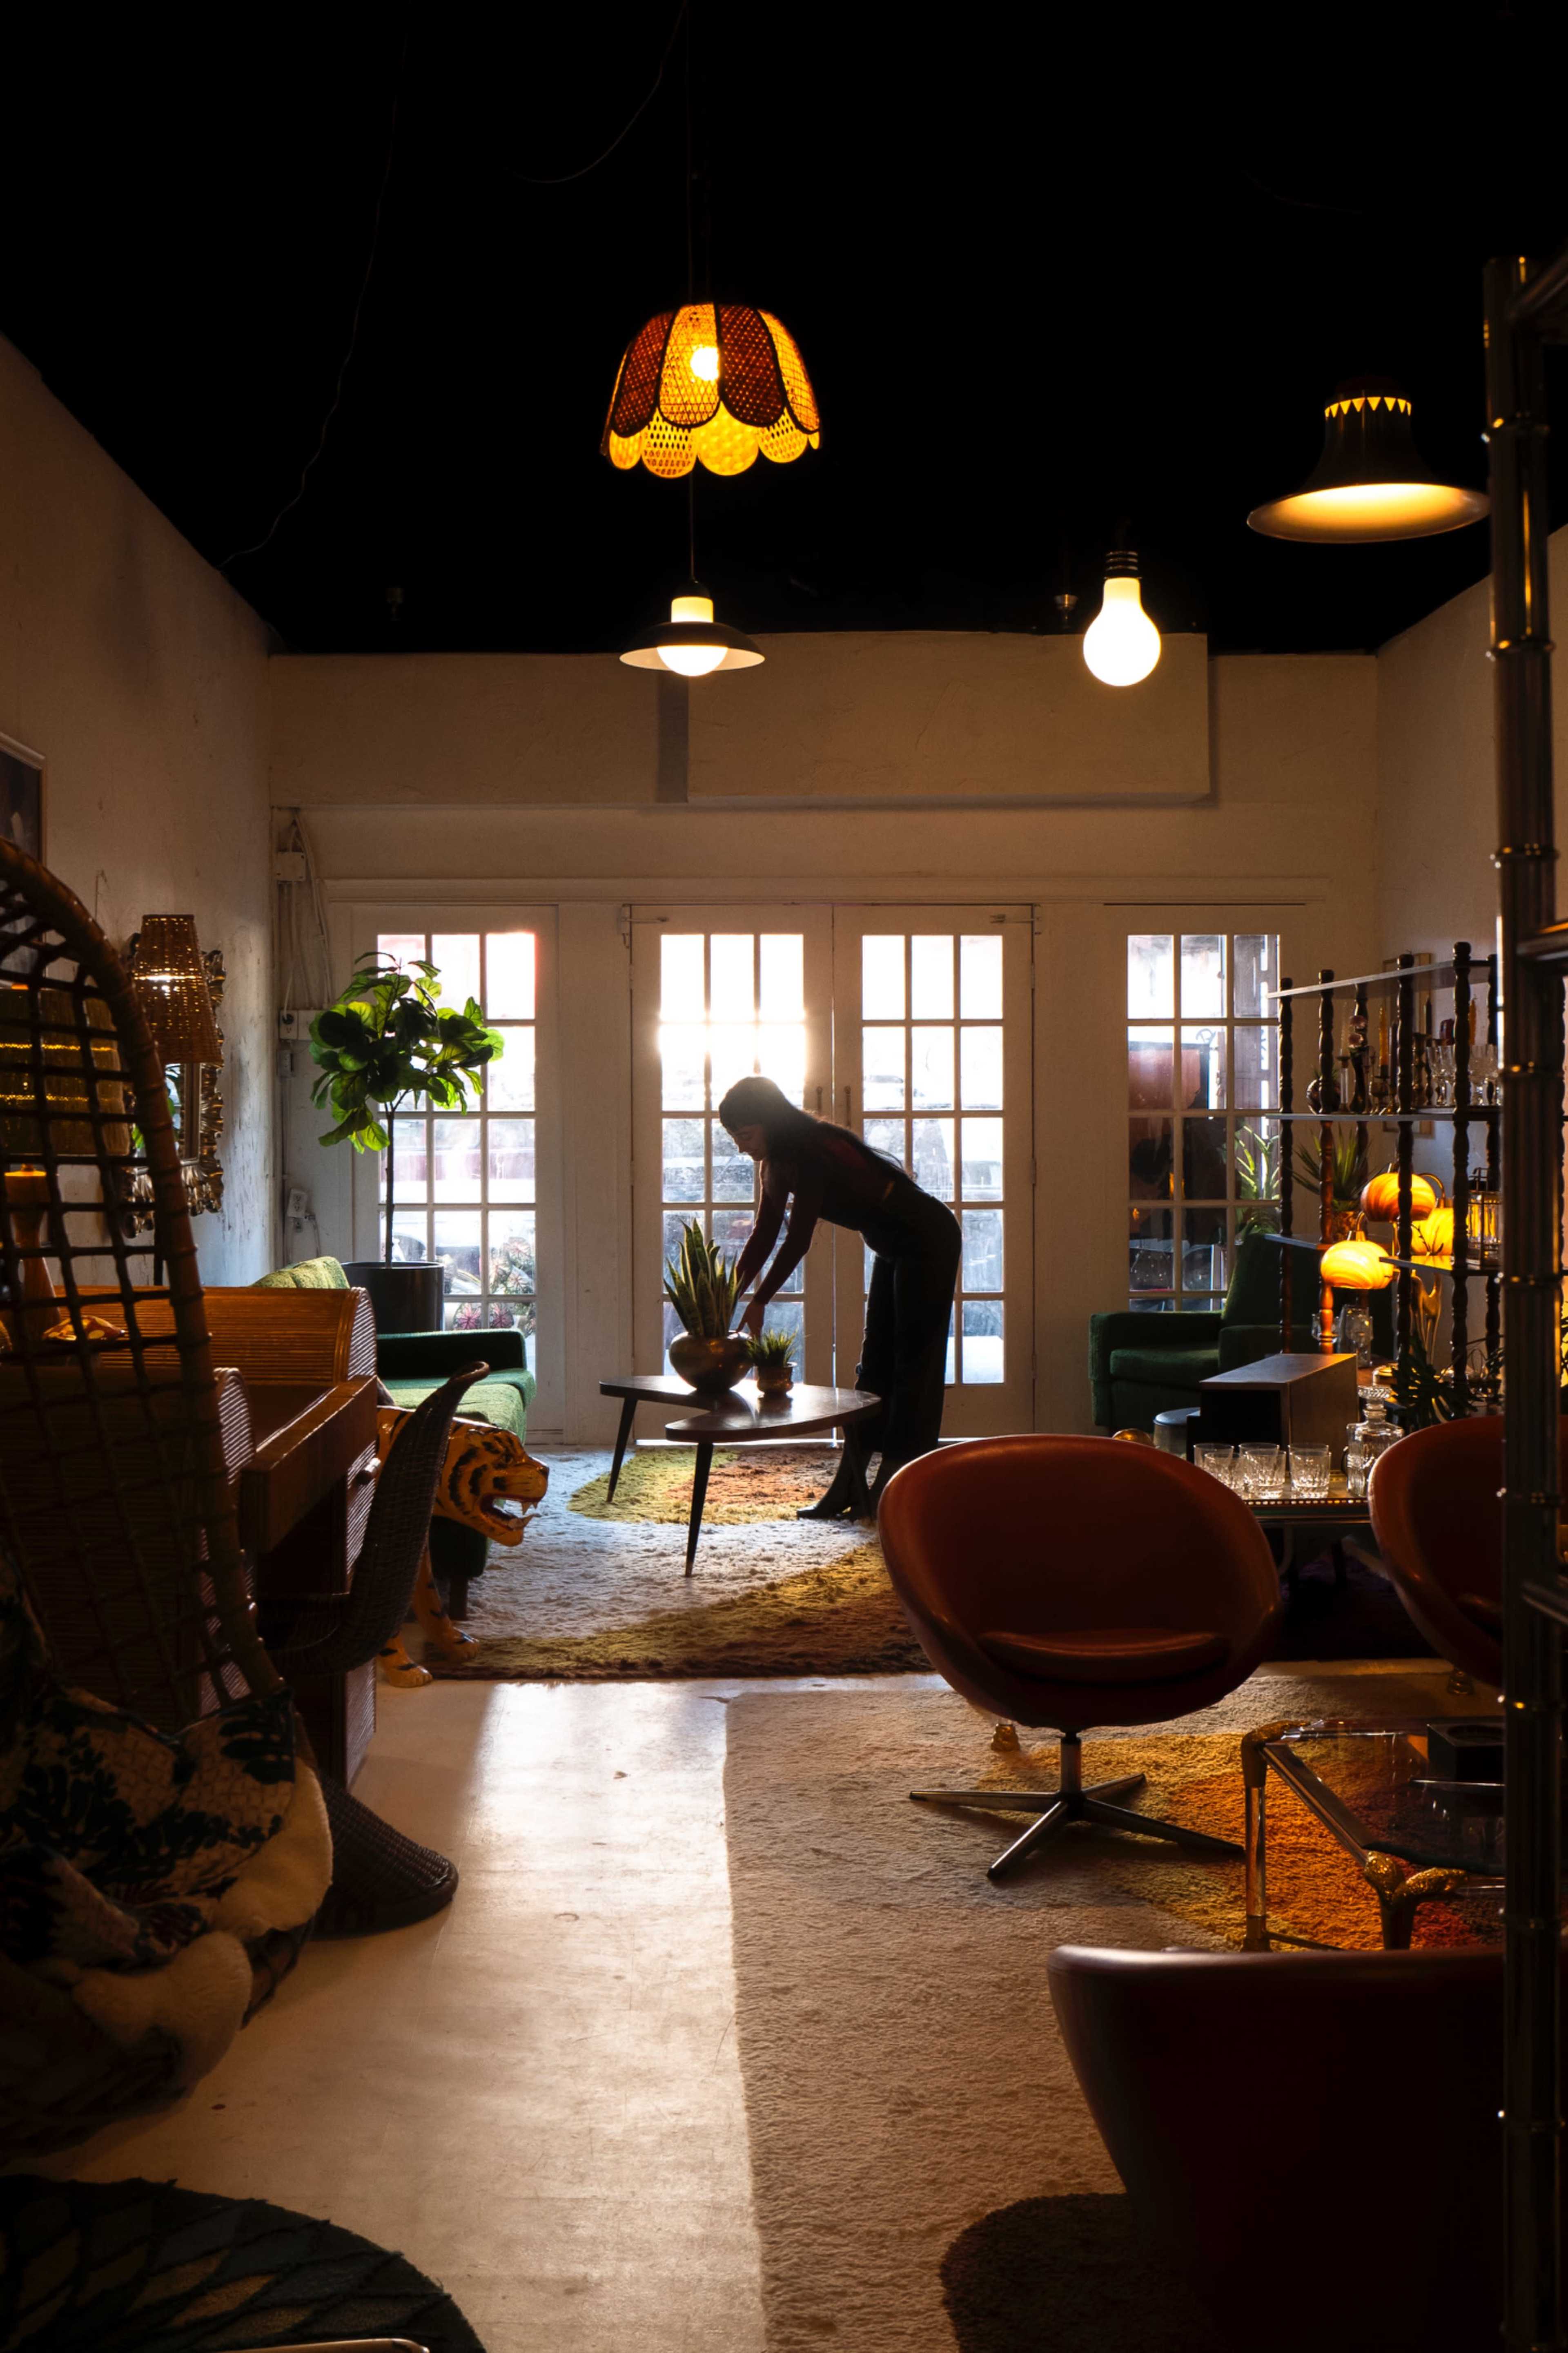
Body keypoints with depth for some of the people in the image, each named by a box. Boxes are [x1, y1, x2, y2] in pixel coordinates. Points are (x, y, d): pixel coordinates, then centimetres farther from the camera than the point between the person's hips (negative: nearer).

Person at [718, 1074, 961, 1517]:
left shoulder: (815, 1155, -26)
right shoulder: (778, 1162, 3)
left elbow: (798, 1241, -25)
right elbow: (764, 1236, 5)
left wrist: (758, 1302, -19)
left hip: (928, 1242, -10)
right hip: (895, 1248, 10)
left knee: (913, 1363, -6)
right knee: (875, 1364, 8)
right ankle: (846, 1487, 10)